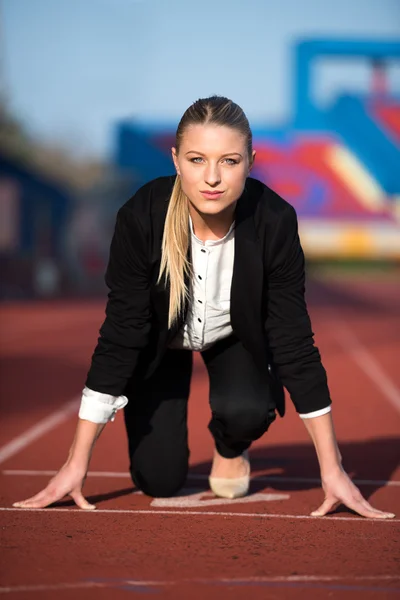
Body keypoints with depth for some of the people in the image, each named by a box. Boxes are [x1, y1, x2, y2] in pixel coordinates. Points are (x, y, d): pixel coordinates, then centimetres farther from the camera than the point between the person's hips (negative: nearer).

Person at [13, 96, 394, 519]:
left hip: (235, 336, 0)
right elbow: (119, 336, -28)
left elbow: (294, 340, -25)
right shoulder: (142, 216, -34)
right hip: (161, 338, 0)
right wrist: (76, 465, -28)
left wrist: (332, 470, -24)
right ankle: (161, 424, 25)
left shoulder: (274, 221, -33)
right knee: (158, 480, -9)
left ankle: (230, 449, 7)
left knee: (246, 412, -30)